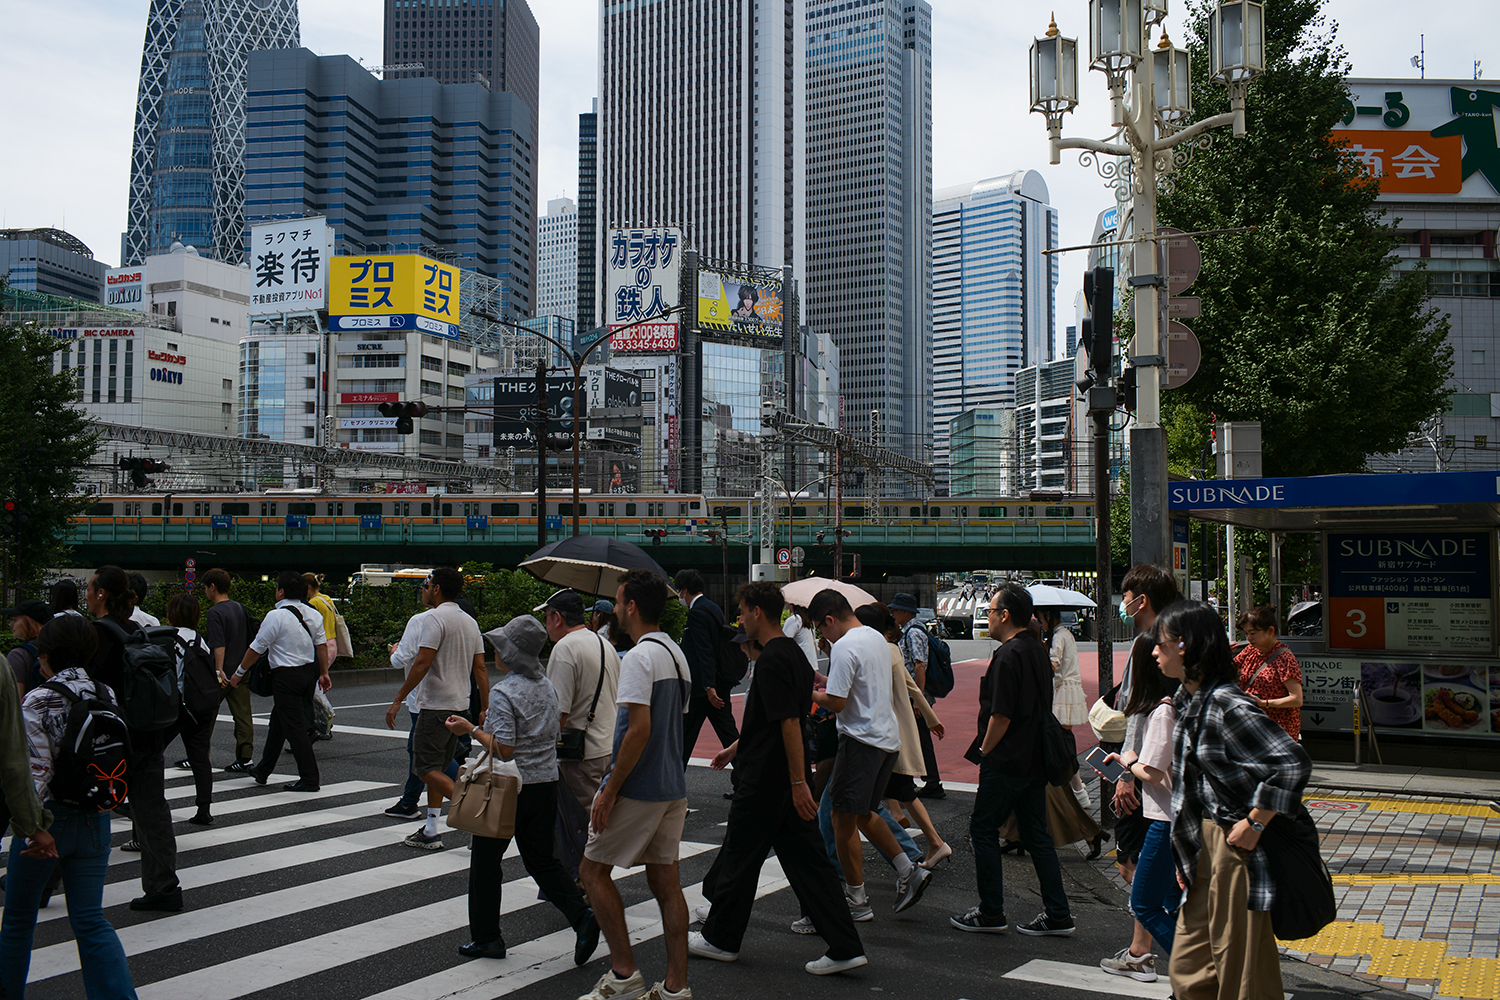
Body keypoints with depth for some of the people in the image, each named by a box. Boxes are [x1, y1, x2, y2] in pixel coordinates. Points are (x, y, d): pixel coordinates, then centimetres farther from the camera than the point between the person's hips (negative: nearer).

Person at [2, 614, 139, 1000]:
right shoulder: (106, 695, 1)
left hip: (47, 818, -4)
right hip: (95, 818, 4)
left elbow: (35, 769, -19)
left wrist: (31, 827, -18)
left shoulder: (38, 701, -14)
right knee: (90, 920, 7)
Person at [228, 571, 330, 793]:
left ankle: (309, 779, -3)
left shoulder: (276, 616, -15)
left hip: (286, 677, -8)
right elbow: (322, 645, 8)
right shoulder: (313, 614, 5)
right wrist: (323, 673, 17)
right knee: (278, 722, 20)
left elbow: (256, 648, -9)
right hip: (309, 672, 8)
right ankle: (263, 771, 31)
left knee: (294, 727, -4)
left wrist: (239, 673, 2)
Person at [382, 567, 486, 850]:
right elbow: (480, 669, 11)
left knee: (426, 768, -4)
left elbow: (422, 663, -20)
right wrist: (485, 708, 13)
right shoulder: (470, 622, 12)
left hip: (436, 706, -9)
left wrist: (398, 700, -16)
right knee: (436, 768, 14)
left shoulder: (435, 618, -13)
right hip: (460, 706, 9)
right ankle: (431, 832, 15)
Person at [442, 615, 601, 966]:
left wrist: (471, 729, -10)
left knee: (485, 860, 10)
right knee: (542, 859, 13)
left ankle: (485, 937, 18)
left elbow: (504, 749, -21)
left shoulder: (503, 691, -17)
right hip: (546, 781, 7)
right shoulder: (546, 685, 6)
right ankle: (582, 917, -4)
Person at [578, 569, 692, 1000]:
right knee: (665, 879, 10)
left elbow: (639, 729, -23)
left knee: (593, 870, 5)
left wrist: (610, 791, -18)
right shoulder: (677, 654, 13)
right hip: (673, 786, 9)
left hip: (638, 788, -9)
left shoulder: (639, 657, -16)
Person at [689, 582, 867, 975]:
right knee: (806, 859, 8)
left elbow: (789, 723, -23)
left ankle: (721, 939, 24)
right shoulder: (794, 654, 12)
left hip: (765, 780, -9)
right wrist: (737, 747, 31)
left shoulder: (771, 660, -18)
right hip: (789, 780, 9)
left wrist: (799, 782, -23)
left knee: (738, 859, 8)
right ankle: (845, 948, 6)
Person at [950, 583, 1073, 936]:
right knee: (1036, 834, 12)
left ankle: (990, 914, 8)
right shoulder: (1038, 650, 11)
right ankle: (1058, 915, 13)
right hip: (1035, 758, 9)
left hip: (1007, 761, -9)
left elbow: (1001, 714, -20)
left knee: (983, 828, 3)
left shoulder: (1008, 655, -17)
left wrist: (984, 751, -7)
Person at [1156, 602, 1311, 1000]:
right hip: (1204, 845, 9)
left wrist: (1254, 823, -20)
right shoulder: (1187, 700, 9)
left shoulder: (1227, 706, -20)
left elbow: (1294, 763, -27)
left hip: (1235, 845, -9)